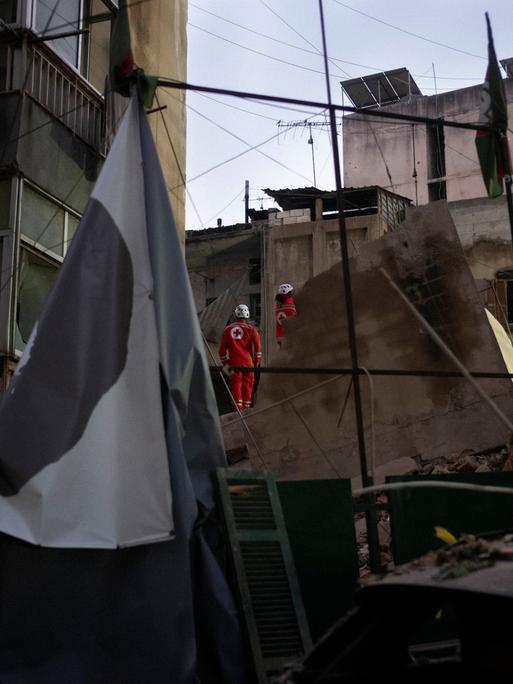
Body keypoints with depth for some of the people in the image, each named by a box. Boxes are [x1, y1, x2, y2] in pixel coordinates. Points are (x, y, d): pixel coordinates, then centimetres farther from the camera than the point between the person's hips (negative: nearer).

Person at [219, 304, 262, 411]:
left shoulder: (227, 329, 4)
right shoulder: (251, 329, -1)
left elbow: (222, 349, 7)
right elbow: (257, 345, -8)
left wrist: (224, 362, 18)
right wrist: (257, 360, 3)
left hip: (234, 362, 0)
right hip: (248, 362, 0)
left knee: (235, 383, 2)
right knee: (247, 383, 10)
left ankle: (238, 407, -7)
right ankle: (246, 407, 14)